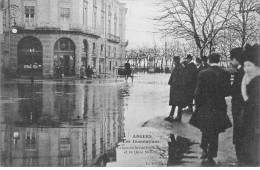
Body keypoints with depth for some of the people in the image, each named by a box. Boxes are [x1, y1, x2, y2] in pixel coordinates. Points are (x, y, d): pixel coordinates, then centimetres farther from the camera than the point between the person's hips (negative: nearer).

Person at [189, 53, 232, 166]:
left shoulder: (203, 73, -10)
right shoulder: (225, 74, -8)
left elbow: (198, 92, -9)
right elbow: (227, 92, -5)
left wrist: (198, 105, 4)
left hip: (204, 107, 0)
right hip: (219, 108, 0)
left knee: (205, 131, 22)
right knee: (214, 133, 10)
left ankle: (204, 151, 21)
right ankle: (210, 157, 12)